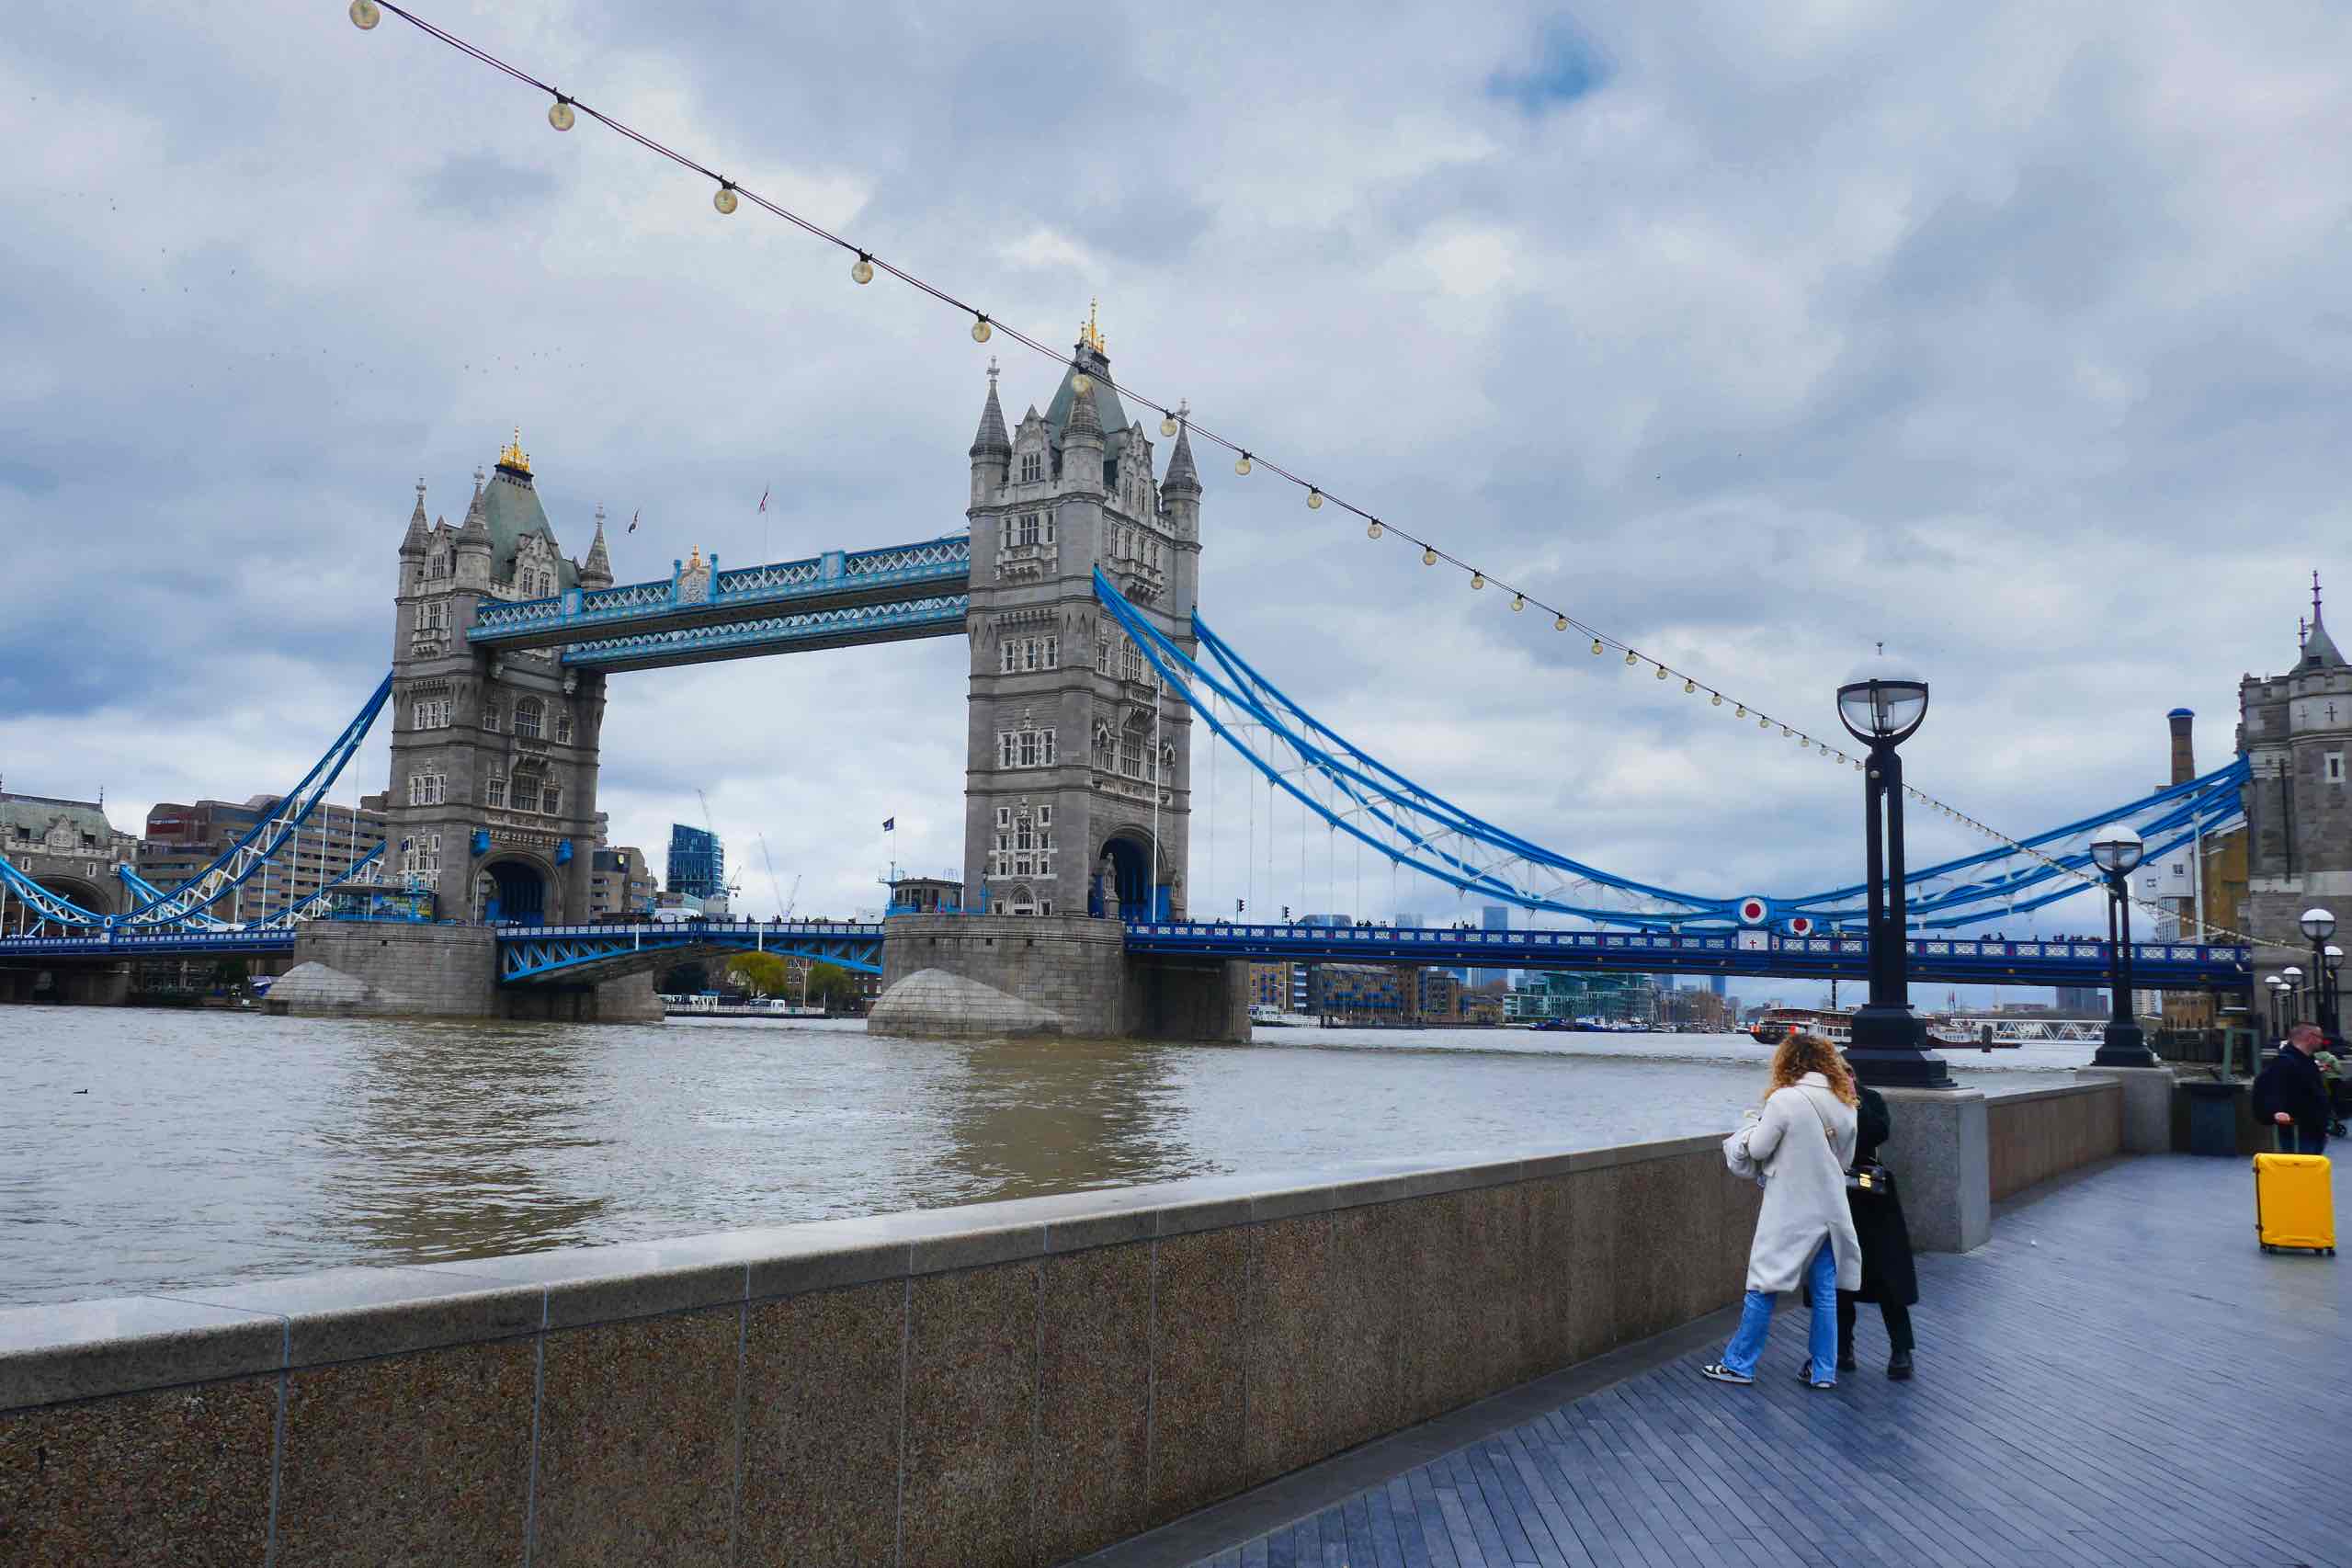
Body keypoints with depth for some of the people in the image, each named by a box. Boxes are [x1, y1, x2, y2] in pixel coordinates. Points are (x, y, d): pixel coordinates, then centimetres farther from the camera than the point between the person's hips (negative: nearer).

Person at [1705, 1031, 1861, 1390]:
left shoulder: (1784, 1100, -16)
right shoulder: (1844, 1104, 3)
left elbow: (1758, 1148, -9)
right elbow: (1845, 1158, 12)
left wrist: (1754, 1126, 10)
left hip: (1789, 1213, -5)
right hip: (1830, 1210, 5)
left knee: (1763, 1288, 5)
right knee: (1825, 1293, 11)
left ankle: (1739, 1364, 14)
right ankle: (1822, 1371, 18)